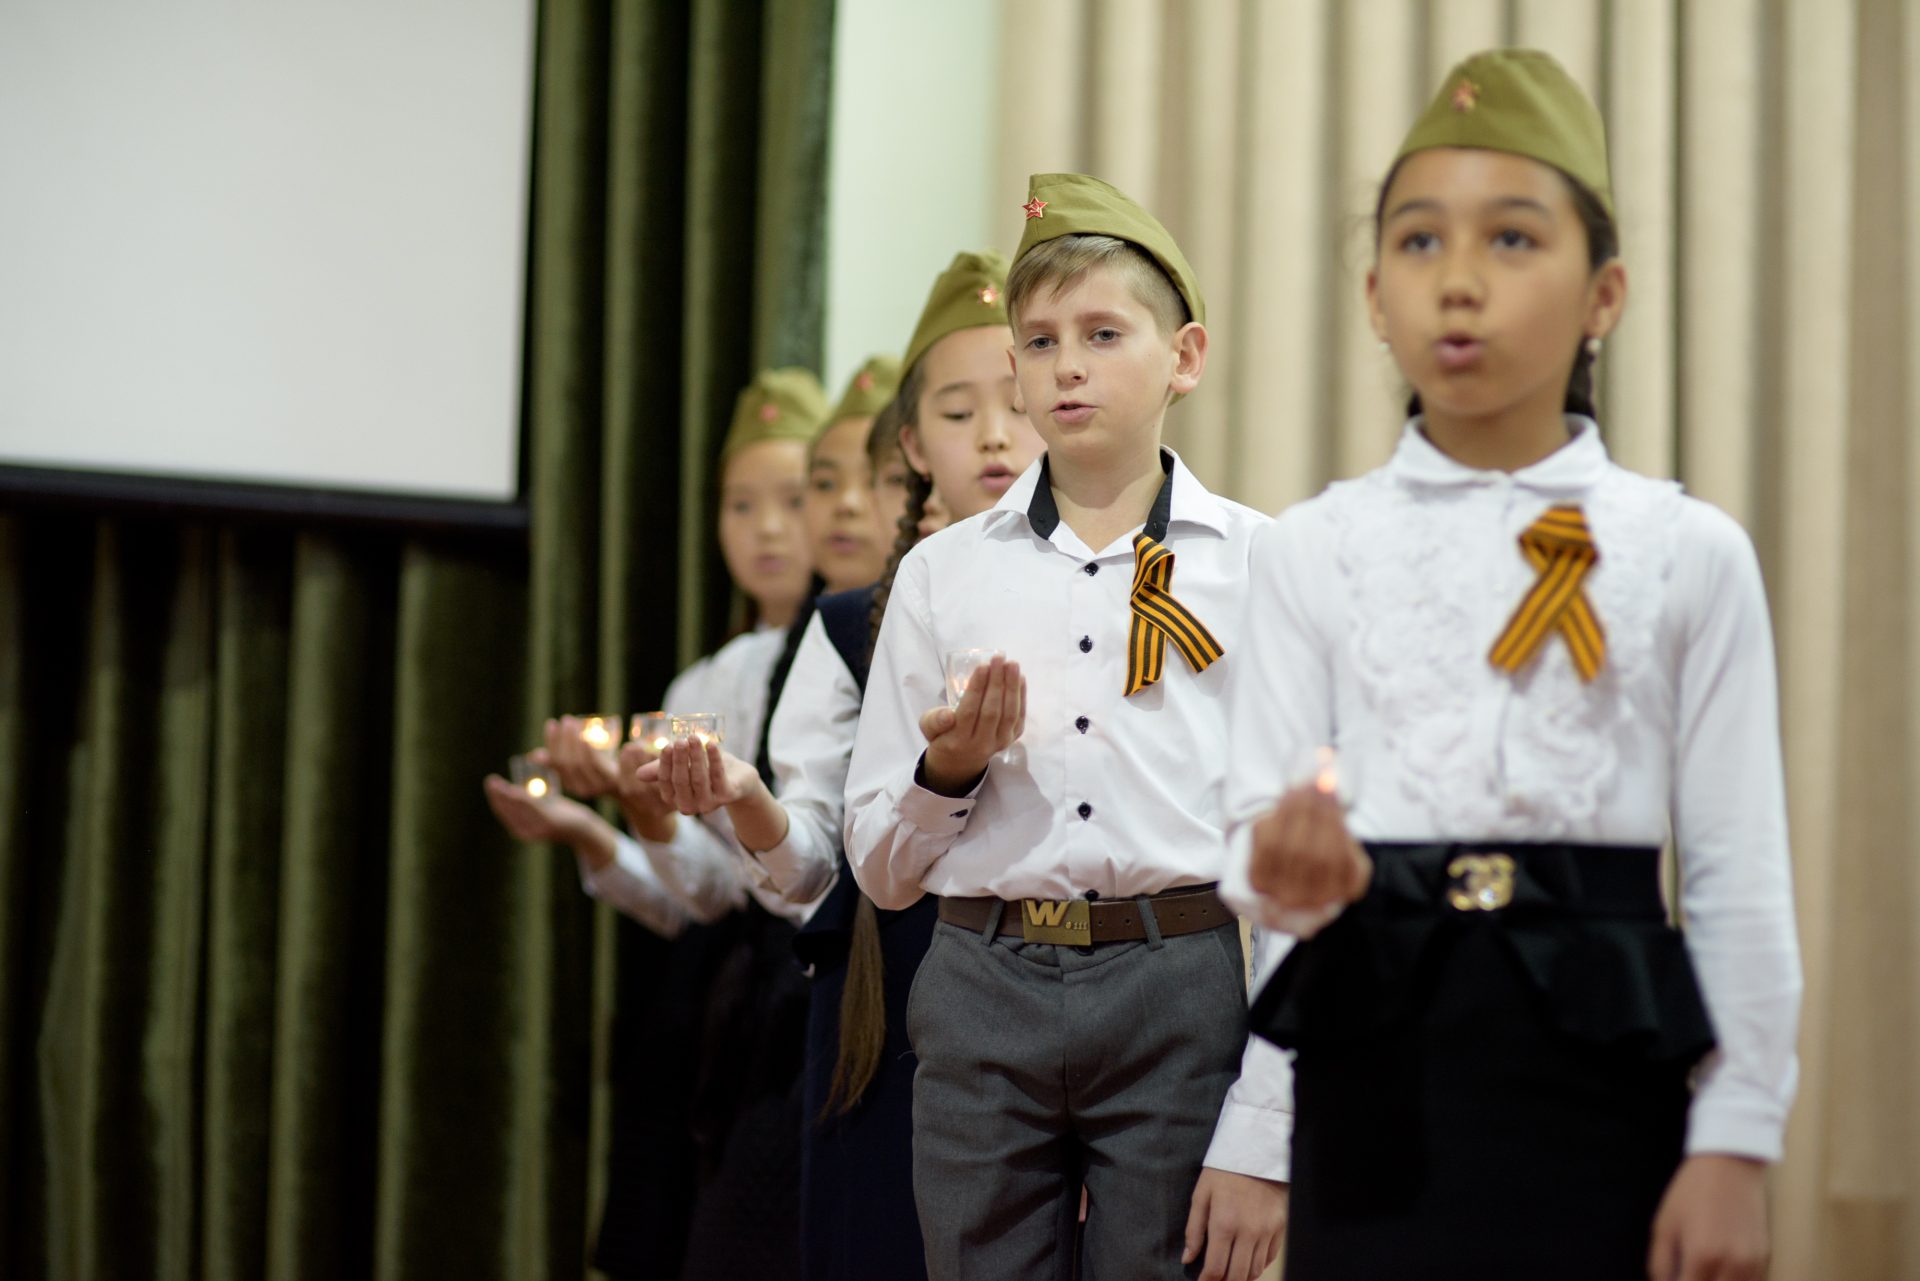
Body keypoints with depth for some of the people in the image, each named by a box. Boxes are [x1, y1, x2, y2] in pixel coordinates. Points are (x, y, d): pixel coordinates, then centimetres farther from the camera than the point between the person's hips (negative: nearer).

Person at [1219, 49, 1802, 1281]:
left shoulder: (1689, 553, 2)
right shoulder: (1311, 548, 5)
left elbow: (1742, 872, 1)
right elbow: (1260, 814, 0)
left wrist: (1735, 1144, -4)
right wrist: (1292, 868, -24)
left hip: (1597, 1049, -1)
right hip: (1378, 1054, 1)